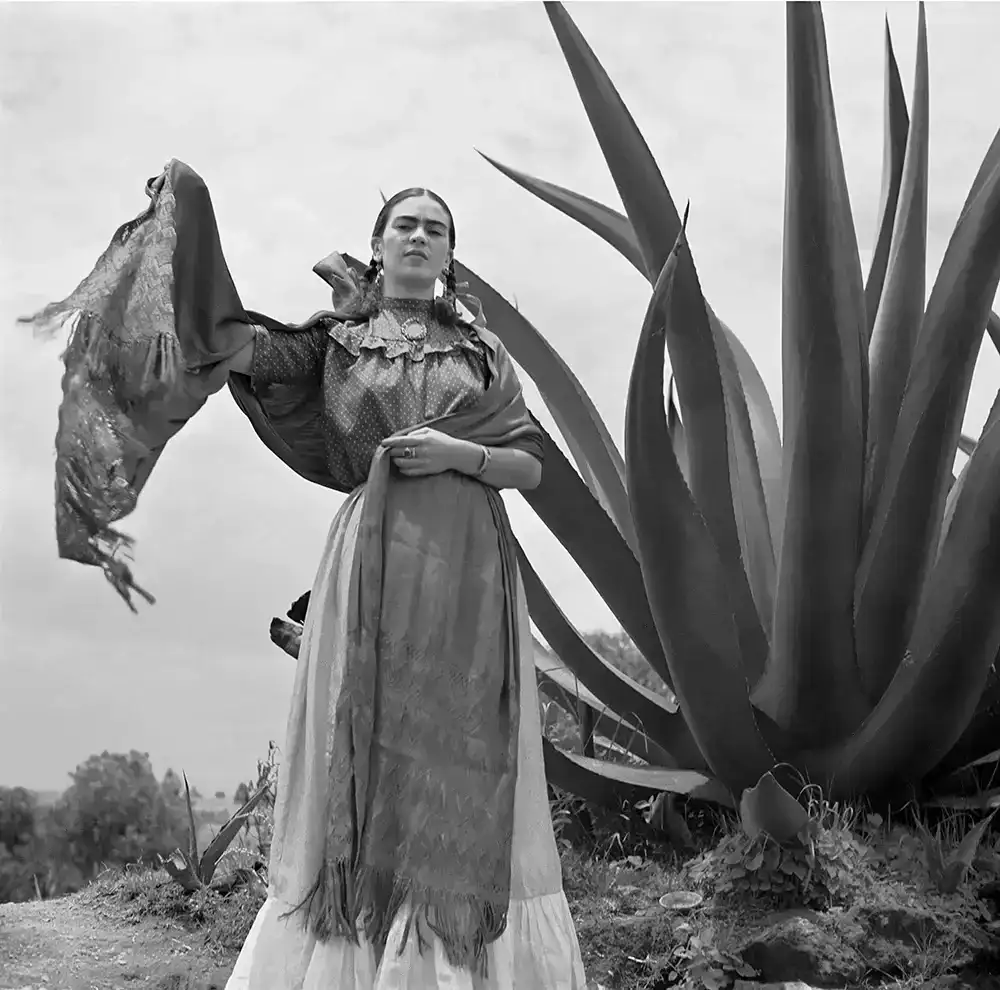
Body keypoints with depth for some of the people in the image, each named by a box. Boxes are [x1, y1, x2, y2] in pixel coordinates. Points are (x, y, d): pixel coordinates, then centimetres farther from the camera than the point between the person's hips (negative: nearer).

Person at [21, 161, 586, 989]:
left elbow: (532, 464, 11)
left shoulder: (478, 346, 15)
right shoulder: (336, 336, 11)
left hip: (470, 568, 1)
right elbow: (233, 343, -6)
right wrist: (189, 208, -15)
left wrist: (459, 454, -9)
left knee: (462, 771, -1)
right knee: (362, 755, -3)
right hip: (374, 559, -1)